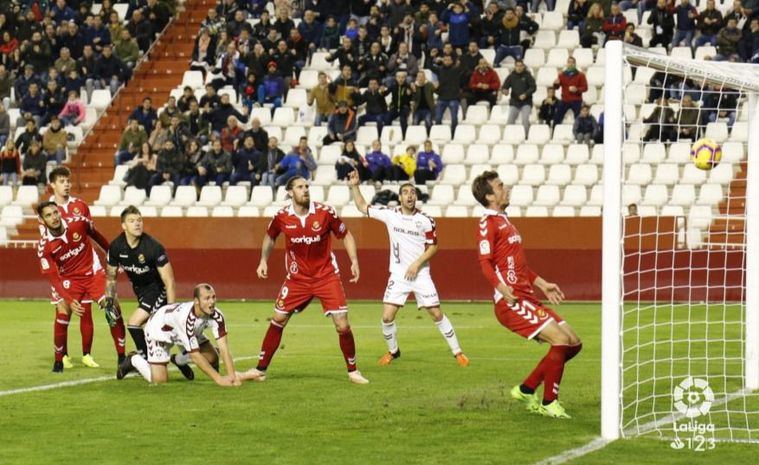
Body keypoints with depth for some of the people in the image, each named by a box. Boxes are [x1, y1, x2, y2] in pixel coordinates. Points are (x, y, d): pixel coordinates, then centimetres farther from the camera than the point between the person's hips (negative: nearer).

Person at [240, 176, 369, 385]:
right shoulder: (282, 217, -7)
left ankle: (353, 371, 9)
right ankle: (260, 369, 15)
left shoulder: (325, 212, -12)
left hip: (327, 276, -2)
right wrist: (263, 260, 4)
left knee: (343, 325, -8)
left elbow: (345, 235, 1)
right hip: (297, 278, 2)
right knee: (277, 320, 2)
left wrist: (354, 261, -10)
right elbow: (270, 236, 15)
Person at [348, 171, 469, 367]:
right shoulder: (390, 215, -1)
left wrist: (417, 264, -13)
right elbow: (363, 207, 8)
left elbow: (433, 247, -1)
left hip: (420, 274, -2)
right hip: (398, 275, 2)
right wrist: (354, 186, -2)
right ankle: (393, 351, 20)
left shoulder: (426, 221, -8)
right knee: (387, 316, -5)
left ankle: (457, 352, 8)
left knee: (437, 314, -3)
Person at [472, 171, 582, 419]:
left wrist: (542, 284, 29)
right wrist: (504, 290, -29)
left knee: (573, 343, 5)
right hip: (512, 303, -10)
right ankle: (549, 403, -9)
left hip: (528, 299, 10)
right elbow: (485, 263, -17)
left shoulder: (504, 221, 24)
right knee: (561, 340, -20)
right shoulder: (488, 223, -6)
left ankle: (526, 389, 13)